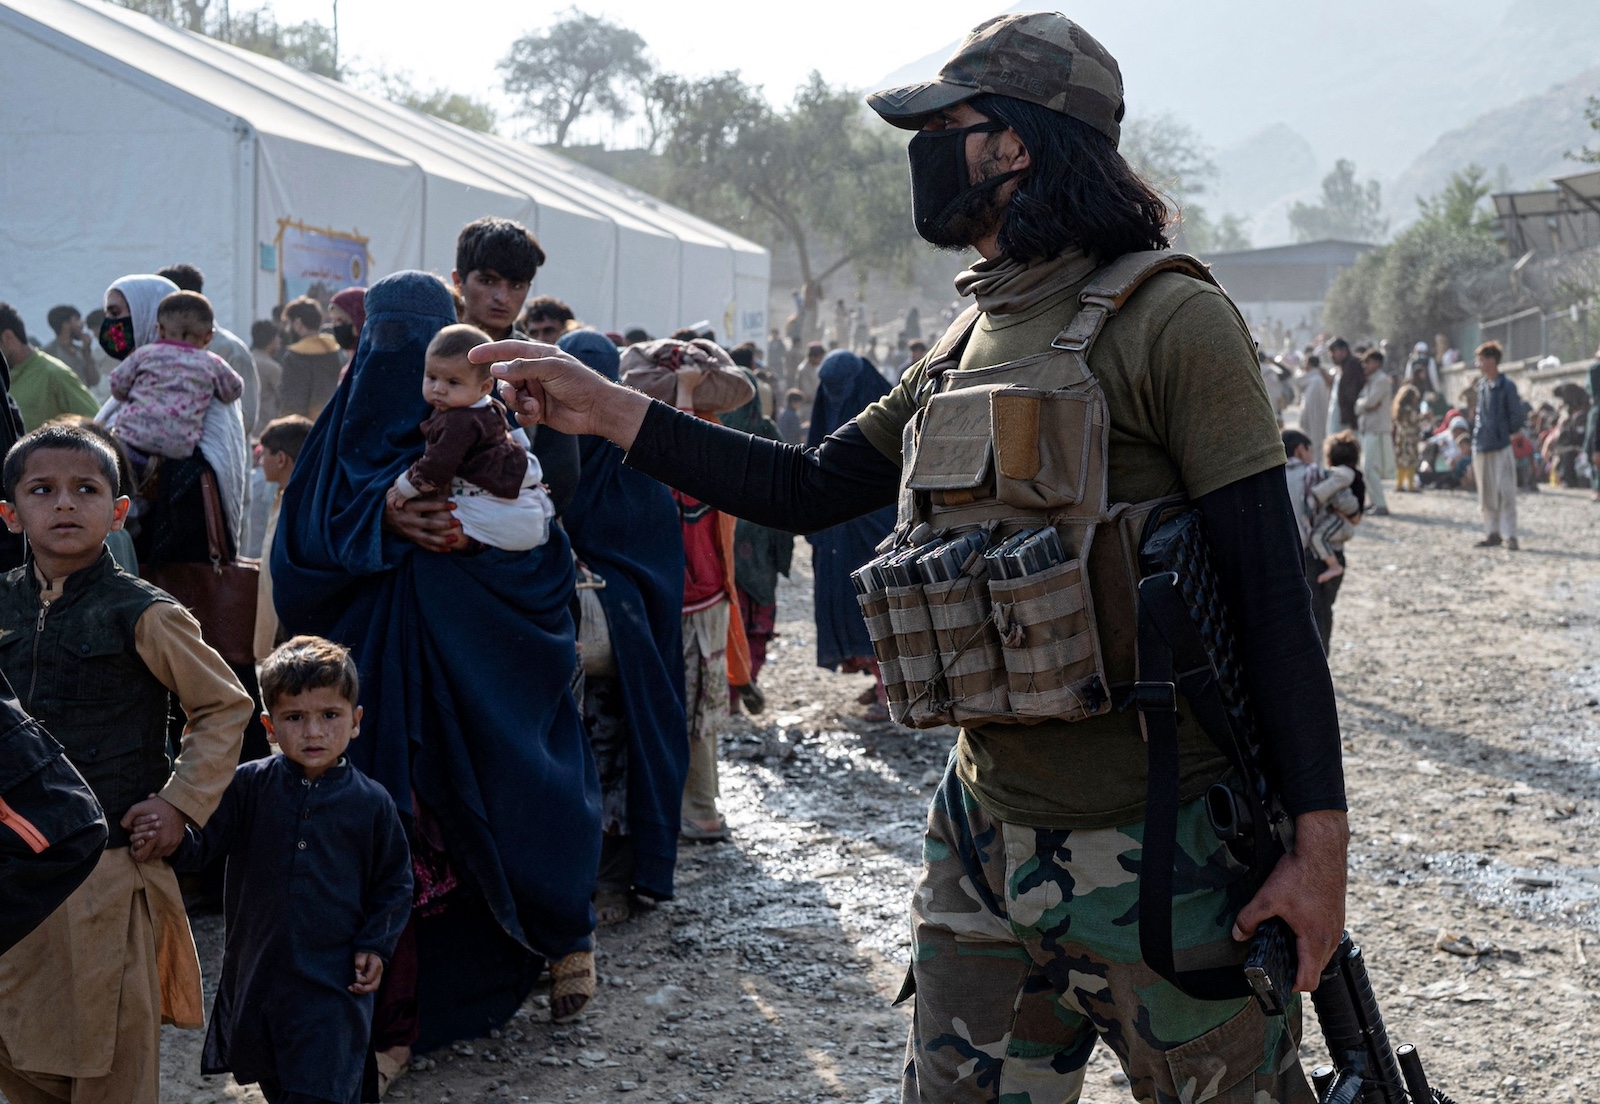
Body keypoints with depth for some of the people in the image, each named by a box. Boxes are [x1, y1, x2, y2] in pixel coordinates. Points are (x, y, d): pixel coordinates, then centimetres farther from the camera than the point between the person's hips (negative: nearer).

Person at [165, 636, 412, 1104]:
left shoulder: (371, 803, -3)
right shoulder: (249, 786, -2)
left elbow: (395, 884, 7)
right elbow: (200, 845, -7)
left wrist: (375, 945, -5)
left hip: (334, 981, -3)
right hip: (256, 973, 3)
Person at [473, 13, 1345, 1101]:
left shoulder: (1168, 319, -12)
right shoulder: (968, 346, 12)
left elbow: (1271, 587, -14)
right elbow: (810, 489, 17)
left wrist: (1321, 840, -17)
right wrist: (606, 409, 11)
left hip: (1153, 853, -7)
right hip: (989, 838, 7)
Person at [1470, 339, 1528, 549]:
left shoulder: (1506, 386, -9)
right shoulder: (1480, 385, 11)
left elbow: (1517, 414, -7)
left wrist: (1513, 432, 0)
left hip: (1501, 446, -7)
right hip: (1481, 446, 7)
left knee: (1505, 492, -6)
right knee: (1486, 493, 10)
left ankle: (1509, 534, -4)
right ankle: (1492, 533, 17)